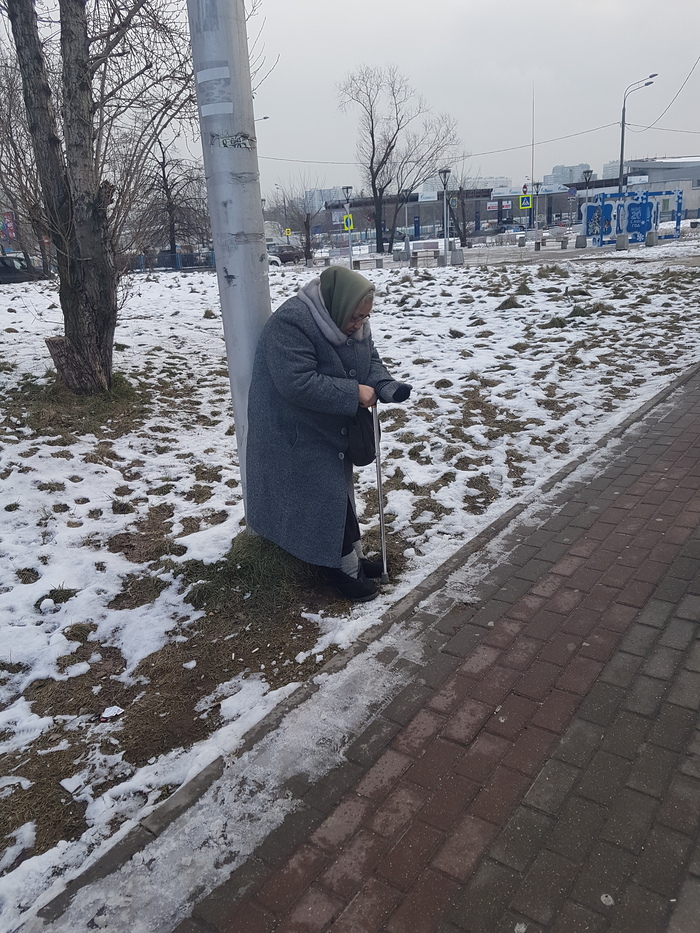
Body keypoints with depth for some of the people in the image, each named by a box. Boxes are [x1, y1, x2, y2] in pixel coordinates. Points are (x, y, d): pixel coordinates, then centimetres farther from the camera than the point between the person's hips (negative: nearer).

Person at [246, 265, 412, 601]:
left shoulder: (350, 322, -2)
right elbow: (297, 383, -36)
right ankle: (343, 569, 12)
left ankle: (354, 556, 33)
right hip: (297, 433, -9)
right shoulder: (289, 324, -29)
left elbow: (371, 361, 9)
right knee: (325, 497, -4)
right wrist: (354, 393, -30)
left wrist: (387, 387, -13)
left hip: (333, 428, 9)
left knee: (340, 489, 18)